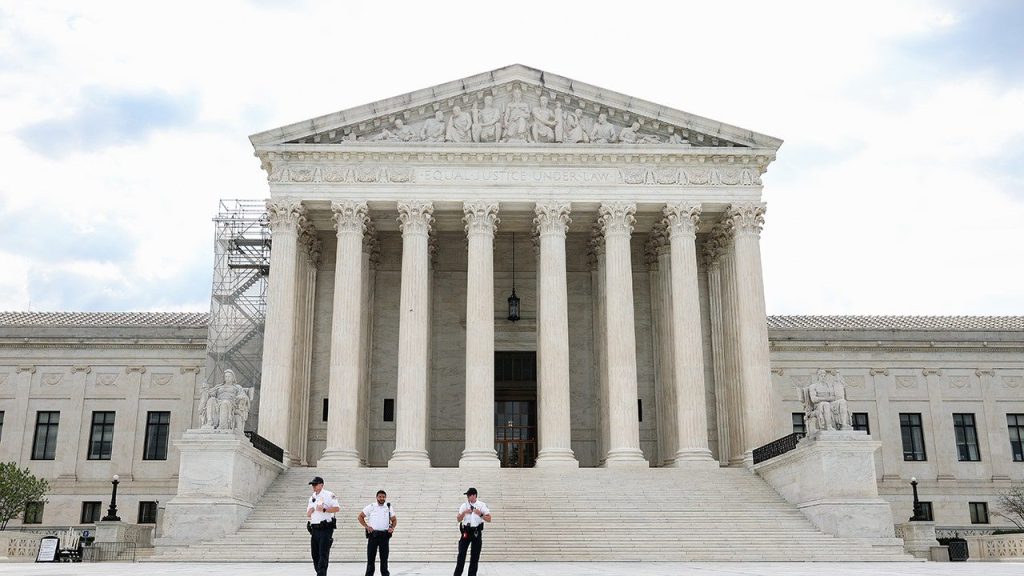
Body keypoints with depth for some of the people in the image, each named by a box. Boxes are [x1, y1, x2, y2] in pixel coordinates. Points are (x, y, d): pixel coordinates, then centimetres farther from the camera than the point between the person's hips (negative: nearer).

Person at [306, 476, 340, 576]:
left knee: (323, 554, -11)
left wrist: (324, 509, -18)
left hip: (326, 528, -7)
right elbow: (308, 514, 22)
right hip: (314, 529, 7)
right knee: (315, 554, 9)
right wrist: (309, 512, -1)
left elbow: (337, 508, -13)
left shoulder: (329, 495, -4)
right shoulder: (311, 498, 17)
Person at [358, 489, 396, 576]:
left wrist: (392, 528, 0)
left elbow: (394, 519, 17)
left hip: (384, 535, 1)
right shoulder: (371, 507, 2)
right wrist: (366, 526, -3)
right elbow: (360, 516, 8)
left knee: (384, 557, 5)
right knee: (371, 557, 1)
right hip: (373, 535, -1)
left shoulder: (389, 507, 8)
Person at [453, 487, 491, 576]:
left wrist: (480, 514, -21)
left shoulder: (482, 505, -2)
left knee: (475, 555, 3)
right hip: (466, 531, 1)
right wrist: (464, 513, -18)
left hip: (477, 532, -1)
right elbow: (458, 519, 0)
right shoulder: (464, 505, 2)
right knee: (461, 554, -3)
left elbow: (489, 519, -5)